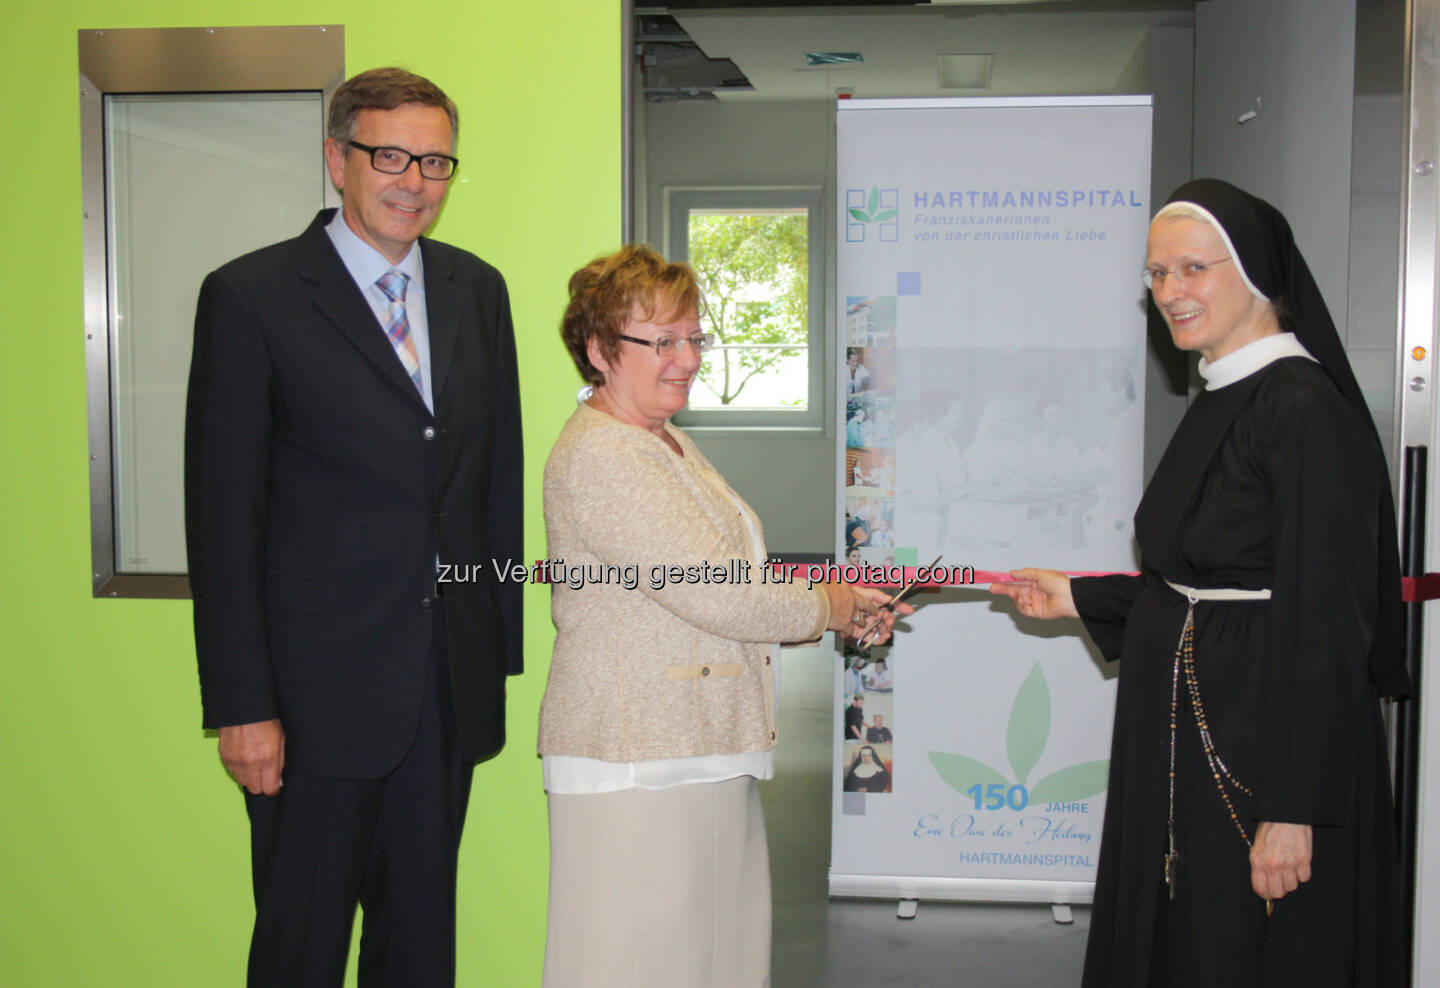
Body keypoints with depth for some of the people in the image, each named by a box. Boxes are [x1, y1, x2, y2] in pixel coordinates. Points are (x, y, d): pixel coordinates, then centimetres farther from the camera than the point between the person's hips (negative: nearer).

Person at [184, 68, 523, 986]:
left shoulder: (478, 288, 9)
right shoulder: (250, 296, -7)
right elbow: (222, 515, -8)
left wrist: (503, 649, 9)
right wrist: (240, 704, -11)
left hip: (451, 687, 5)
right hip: (319, 692, -4)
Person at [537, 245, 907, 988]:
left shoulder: (673, 445, 18)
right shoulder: (595, 454, -15)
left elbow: (732, 582, 19)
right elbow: (711, 592, -19)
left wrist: (842, 610, 4)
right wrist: (824, 606, -4)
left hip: (707, 753, 10)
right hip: (635, 766, -10)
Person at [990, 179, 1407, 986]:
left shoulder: (1305, 408, -18)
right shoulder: (1222, 400, 11)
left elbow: (1323, 621, -21)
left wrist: (1294, 808, -22)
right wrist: (1080, 599, 15)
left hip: (1264, 735, -9)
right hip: (1184, 728, 9)